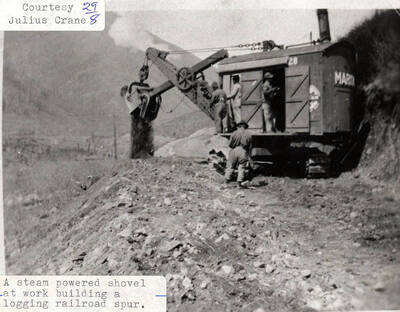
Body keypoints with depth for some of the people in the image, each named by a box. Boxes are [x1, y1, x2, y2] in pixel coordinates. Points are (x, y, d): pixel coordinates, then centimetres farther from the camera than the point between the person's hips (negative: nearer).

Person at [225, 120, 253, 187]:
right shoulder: (248, 134, -1)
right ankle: (240, 181, 5)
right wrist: (249, 156, 15)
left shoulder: (234, 133, -8)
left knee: (230, 166, 14)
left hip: (234, 151, -1)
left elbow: (230, 144, -4)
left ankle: (227, 179, 21)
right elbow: (250, 147, 4)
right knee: (241, 167, 9)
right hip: (243, 152, 1)